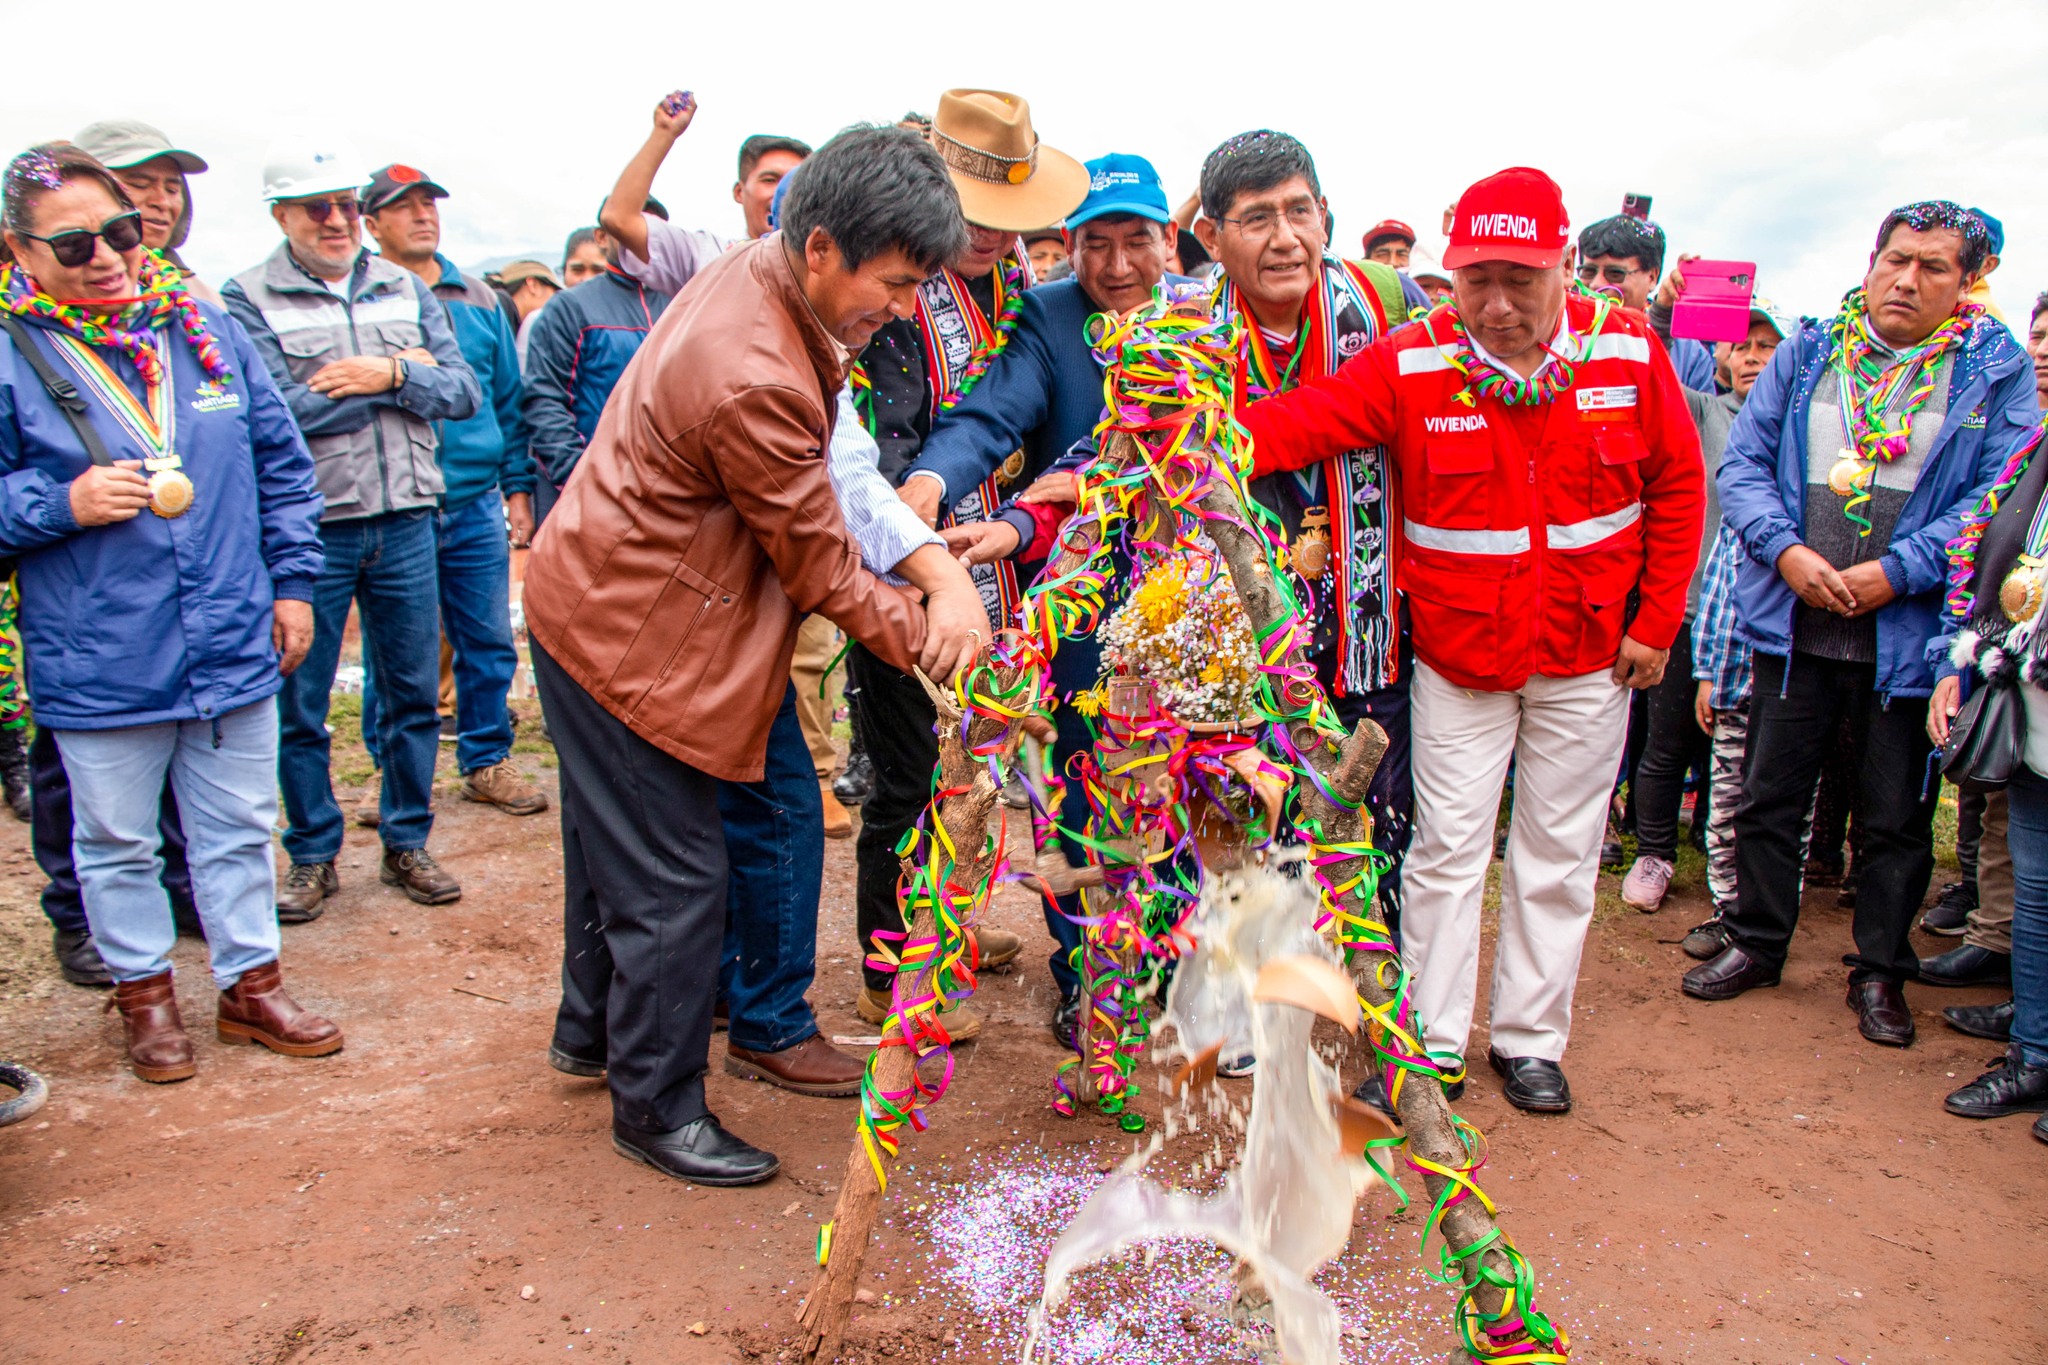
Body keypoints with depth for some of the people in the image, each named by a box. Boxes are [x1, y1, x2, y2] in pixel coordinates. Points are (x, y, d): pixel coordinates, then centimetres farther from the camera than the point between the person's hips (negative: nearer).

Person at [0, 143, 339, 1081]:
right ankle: (143, 988, 34)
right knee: (117, 841, 13)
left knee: (239, 827, 15)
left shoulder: (205, 327, 3)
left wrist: (291, 581, 8)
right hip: (98, 667, -2)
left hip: (234, 645, 3)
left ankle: (251, 982, 31)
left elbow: (281, 464, 10)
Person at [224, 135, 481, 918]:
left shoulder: (407, 291, 11)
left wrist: (391, 374, -14)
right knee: (299, 705, 5)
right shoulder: (249, 300, -2)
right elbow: (274, 415, -15)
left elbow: (463, 391, 4)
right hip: (308, 528, -3)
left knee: (414, 694, 9)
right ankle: (312, 857, 20)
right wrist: (403, 377, -8)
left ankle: (406, 844, 24)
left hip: (405, 522, 4)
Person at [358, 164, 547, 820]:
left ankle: (486, 761, 24)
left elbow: (508, 397, 14)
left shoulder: (477, 298, 11)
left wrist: (517, 486, 11)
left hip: (477, 504, 4)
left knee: (489, 643, 9)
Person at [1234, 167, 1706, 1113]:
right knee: (1448, 847, 5)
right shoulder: (1411, 365, -12)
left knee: (1559, 850, 11)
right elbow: (1297, 421, -22)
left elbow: (1677, 485, 3)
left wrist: (1657, 622, 1)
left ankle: (1530, 1038, 29)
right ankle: (1434, 1045, 22)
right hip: (1458, 652, -2)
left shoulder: (1626, 351, -6)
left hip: (1590, 653, 2)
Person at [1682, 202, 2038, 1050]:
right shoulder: (1806, 355, 6)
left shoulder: (1998, 372, 1)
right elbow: (1744, 462, 3)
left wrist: (1894, 573, -17)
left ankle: (1880, 972, 26)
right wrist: (1787, 551, -13)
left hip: (1909, 636, -1)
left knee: (1897, 817, 9)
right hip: (1793, 626, 2)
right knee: (1769, 796, 12)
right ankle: (1758, 942, 30)